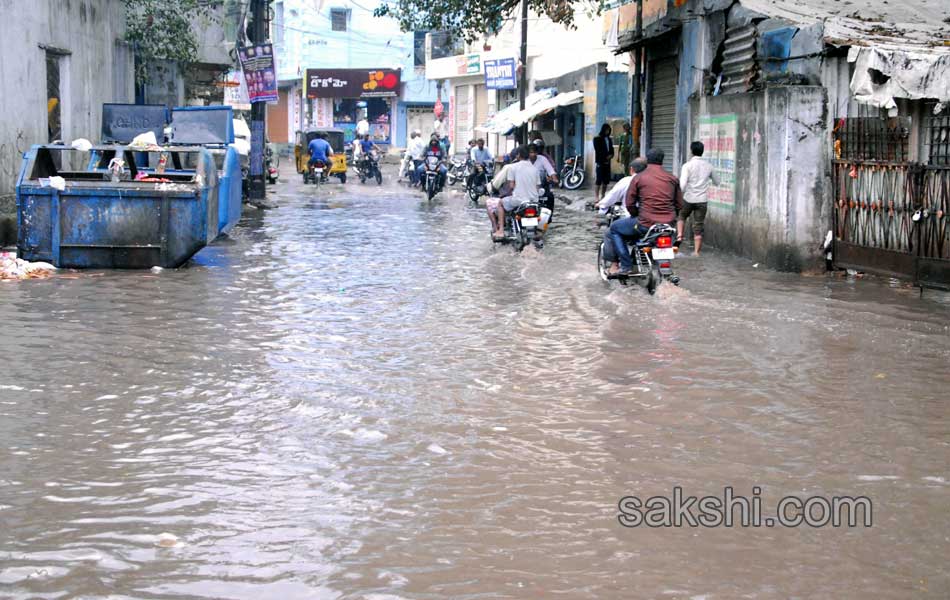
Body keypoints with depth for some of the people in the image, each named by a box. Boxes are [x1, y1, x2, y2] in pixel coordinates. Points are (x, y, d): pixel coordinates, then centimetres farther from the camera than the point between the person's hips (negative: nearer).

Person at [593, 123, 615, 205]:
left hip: (607, 162, 6)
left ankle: (603, 196, 9)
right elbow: (598, 151, -7)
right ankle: (596, 197, -10)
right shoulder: (597, 139, -1)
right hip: (600, 162, -6)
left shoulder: (609, 140, 18)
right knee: (599, 180, -10)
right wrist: (605, 158, -10)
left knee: (606, 180, 3)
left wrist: (610, 156, -4)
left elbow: (611, 150, 17)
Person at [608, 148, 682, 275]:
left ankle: (626, 265, 7)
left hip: (645, 224, -5)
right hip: (668, 225, 5)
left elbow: (629, 204, -2)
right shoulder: (673, 179, 7)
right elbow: (679, 205, 10)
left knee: (615, 228, 17)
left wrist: (637, 216, 17)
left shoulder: (638, 178, -2)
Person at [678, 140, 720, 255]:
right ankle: (696, 252, 5)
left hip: (689, 199, -2)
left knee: (681, 217, 26)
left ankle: (679, 235, 6)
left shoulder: (687, 165, -8)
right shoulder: (708, 166, 4)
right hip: (702, 200, 2)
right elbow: (717, 182, 18)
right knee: (698, 227, 5)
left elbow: (682, 184, -18)